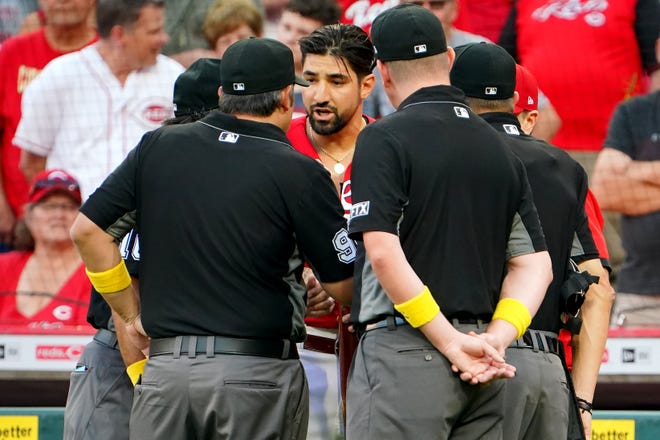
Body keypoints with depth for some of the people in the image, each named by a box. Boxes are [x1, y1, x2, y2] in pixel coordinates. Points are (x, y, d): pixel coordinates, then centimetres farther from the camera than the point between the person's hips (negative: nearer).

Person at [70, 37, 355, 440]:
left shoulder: (158, 147, 7)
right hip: (257, 373, -3)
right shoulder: (299, 172, -6)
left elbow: (86, 229, 9)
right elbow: (343, 285, -2)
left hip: (165, 367, 3)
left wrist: (131, 313, 15)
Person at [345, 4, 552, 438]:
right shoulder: (499, 147, 15)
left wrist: (450, 341, -14)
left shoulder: (384, 138, -5)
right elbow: (536, 264, 11)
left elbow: (383, 252, -16)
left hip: (406, 354, -6)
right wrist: (495, 338, 0)